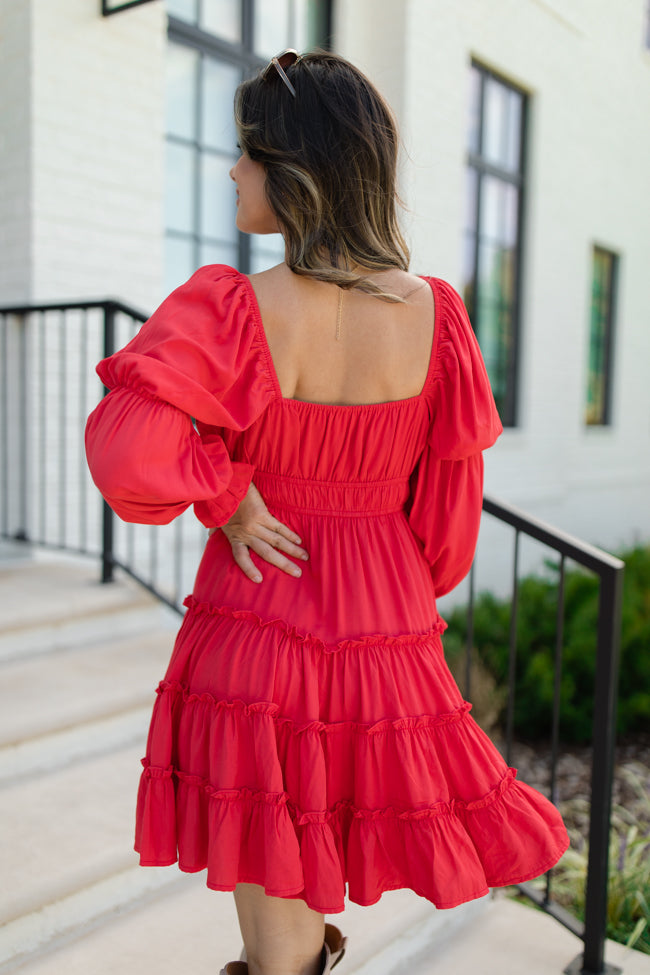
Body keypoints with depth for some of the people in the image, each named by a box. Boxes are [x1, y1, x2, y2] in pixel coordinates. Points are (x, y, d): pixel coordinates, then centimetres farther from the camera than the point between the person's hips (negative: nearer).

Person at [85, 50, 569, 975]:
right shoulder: (434, 312, -5)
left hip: (254, 617, -3)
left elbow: (124, 446, -28)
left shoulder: (236, 308, -15)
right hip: (384, 625, 3)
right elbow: (450, 496, 1)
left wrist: (228, 499, -11)